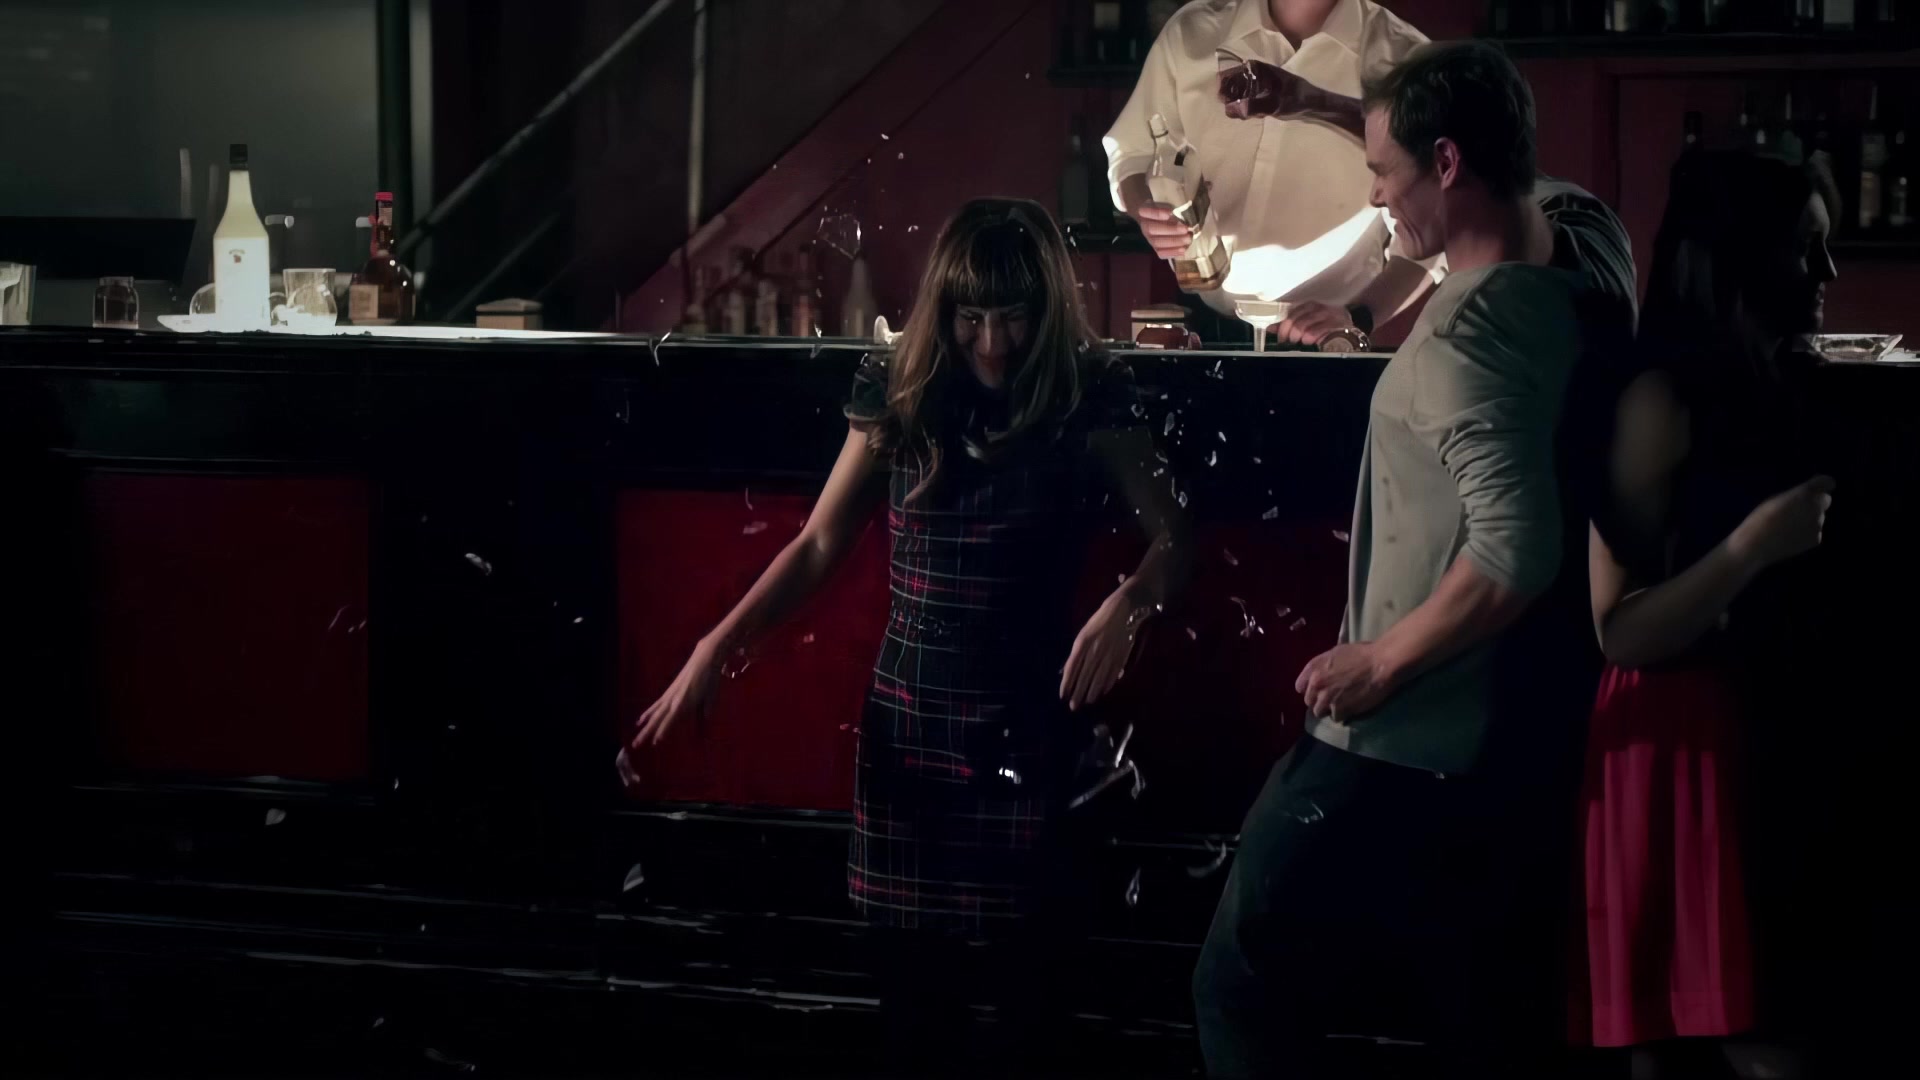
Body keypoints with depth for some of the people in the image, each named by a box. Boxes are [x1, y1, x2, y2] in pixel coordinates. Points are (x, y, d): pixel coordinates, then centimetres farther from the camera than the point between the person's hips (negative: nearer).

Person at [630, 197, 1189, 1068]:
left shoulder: (1087, 405, -7)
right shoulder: (899, 400, -1)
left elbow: (1172, 538, -12)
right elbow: (817, 548, 4)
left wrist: (1126, 606, -34)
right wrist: (713, 652, -2)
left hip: (1030, 725, -2)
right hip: (908, 719, 3)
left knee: (1027, 958, -2)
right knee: (914, 959, 8)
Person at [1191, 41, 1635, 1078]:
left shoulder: (1468, 329, -24)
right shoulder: (1592, 250, 1)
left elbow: (1517, 552, -33)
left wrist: (1380, 662, -20)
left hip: (1407, 743, -9)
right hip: (1526, 739, 9)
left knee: (1243, 990, 3)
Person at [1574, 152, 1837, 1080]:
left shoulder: (1768, 389, 13)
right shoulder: (1664, 398, -12)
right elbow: (1620, 632, -16)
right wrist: (1754, 545, -22)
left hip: (1761, 726, 8)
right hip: (1684, 740, -8)